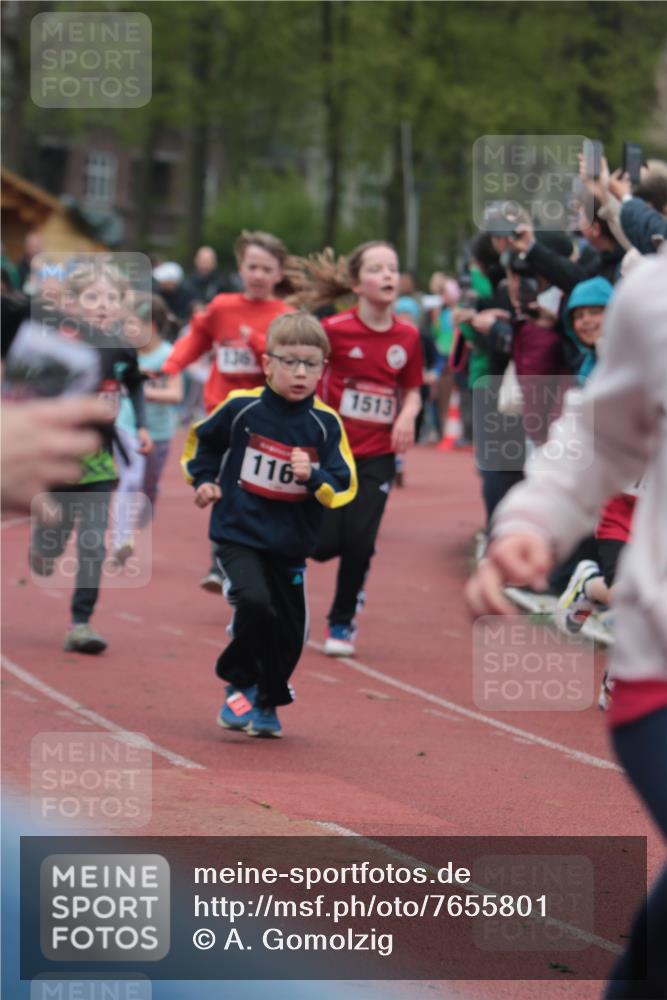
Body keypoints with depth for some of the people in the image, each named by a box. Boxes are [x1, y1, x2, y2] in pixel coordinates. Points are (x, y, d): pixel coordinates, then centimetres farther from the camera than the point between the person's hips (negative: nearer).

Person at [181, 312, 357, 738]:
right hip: (238, 535, -3)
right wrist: (203, 480, 3)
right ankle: (239, 684, -1)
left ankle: (268, 703, 33)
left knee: (289, 632, 8)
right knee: (255, 603, -25)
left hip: (290, 546, 3)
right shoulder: (241, 408, -8)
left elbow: (345, 487, -6)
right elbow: (203, 439, 12)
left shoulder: (326, 424, -7)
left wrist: (314, 477, -23)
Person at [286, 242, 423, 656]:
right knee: (325, 543, -7)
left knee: (360, 542, -4)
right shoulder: (335, 330, -11)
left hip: (377, 455, 2)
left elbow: (412, 390, 10)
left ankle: (343, 623, 16)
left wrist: (408, 414, -11)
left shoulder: (407, 336, -1)